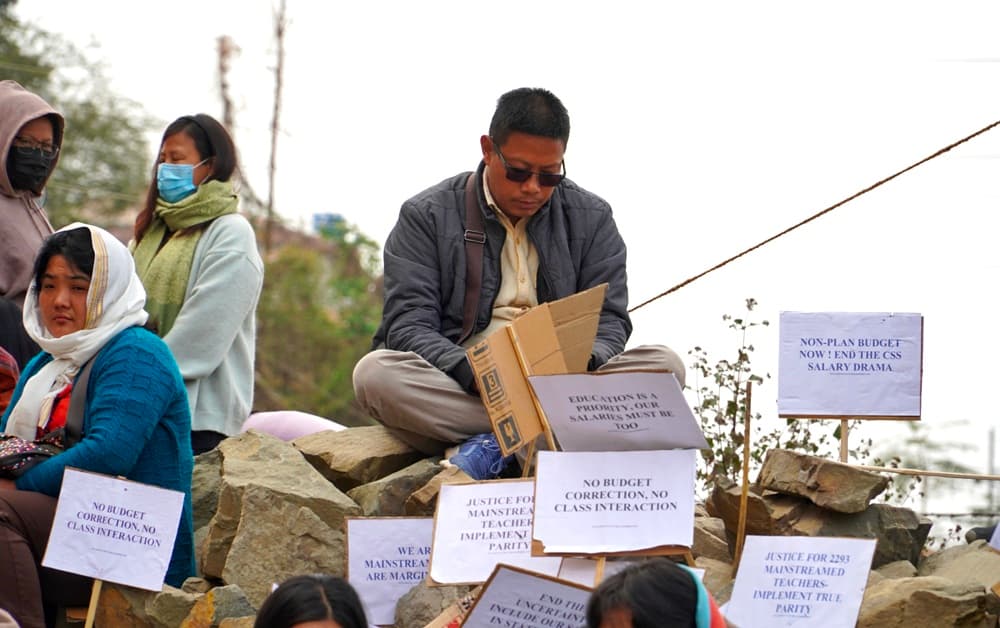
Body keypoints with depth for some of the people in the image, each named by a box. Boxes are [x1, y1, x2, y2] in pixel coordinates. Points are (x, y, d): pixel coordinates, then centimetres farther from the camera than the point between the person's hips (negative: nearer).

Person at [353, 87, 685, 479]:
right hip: (457, 394, -2)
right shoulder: (426, 216, 3)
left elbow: (609, 319, 7)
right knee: (375, 373, -32)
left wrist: (584, 363, -19)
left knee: (664, 365, -22)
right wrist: (471, 373, -25)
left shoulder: (591, 219, 11)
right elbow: (408, 324, -6)